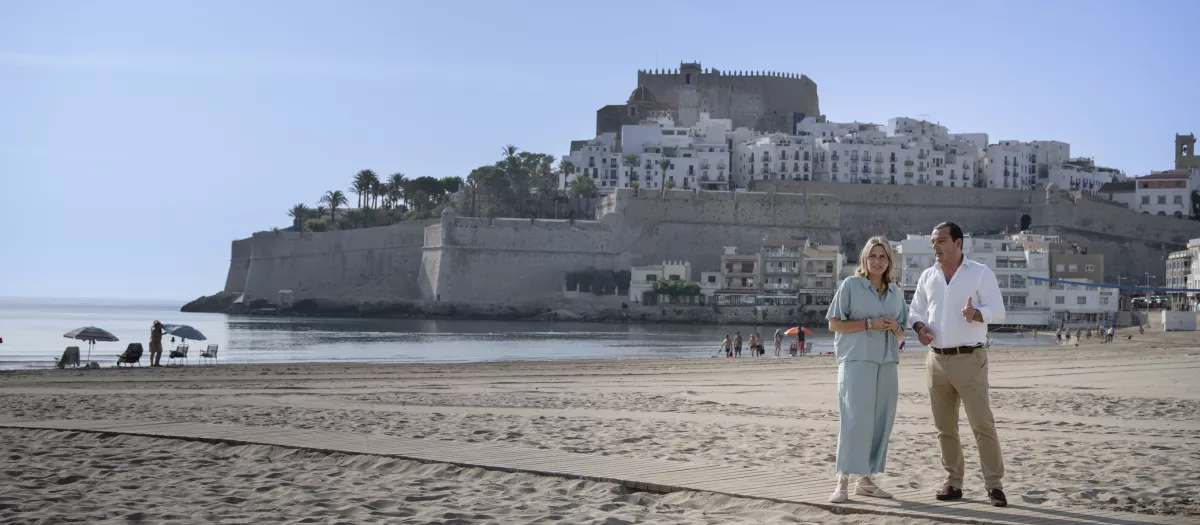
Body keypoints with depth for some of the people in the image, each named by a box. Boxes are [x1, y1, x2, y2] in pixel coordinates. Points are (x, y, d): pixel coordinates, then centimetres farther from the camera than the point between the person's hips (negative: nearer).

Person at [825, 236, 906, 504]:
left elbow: (901, 334, 20)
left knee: (881, 421, 2)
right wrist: (869, 324, -12)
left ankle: (865, 479, 9)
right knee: (856, 419, -13)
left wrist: (894, 327, -4)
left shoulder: (896, 292, 15)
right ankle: (843, 481, -12)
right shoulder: (851, 285, 1)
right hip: (856, 360, -5)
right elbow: (834, 323, -2)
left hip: (887, 363, 5)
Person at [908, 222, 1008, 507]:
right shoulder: (927, 276, 13)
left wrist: (976, 313, -27)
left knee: (982, 423, -9)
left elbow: (997, 311, -7)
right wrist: (919, 327, -4)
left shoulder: (981, 273, -2)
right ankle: (953, 482, 16)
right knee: (944, 427, 8)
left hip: (969, 358, -5)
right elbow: (915, 310, 18)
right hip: (936, 359, 5)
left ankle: (994, 484, -5)